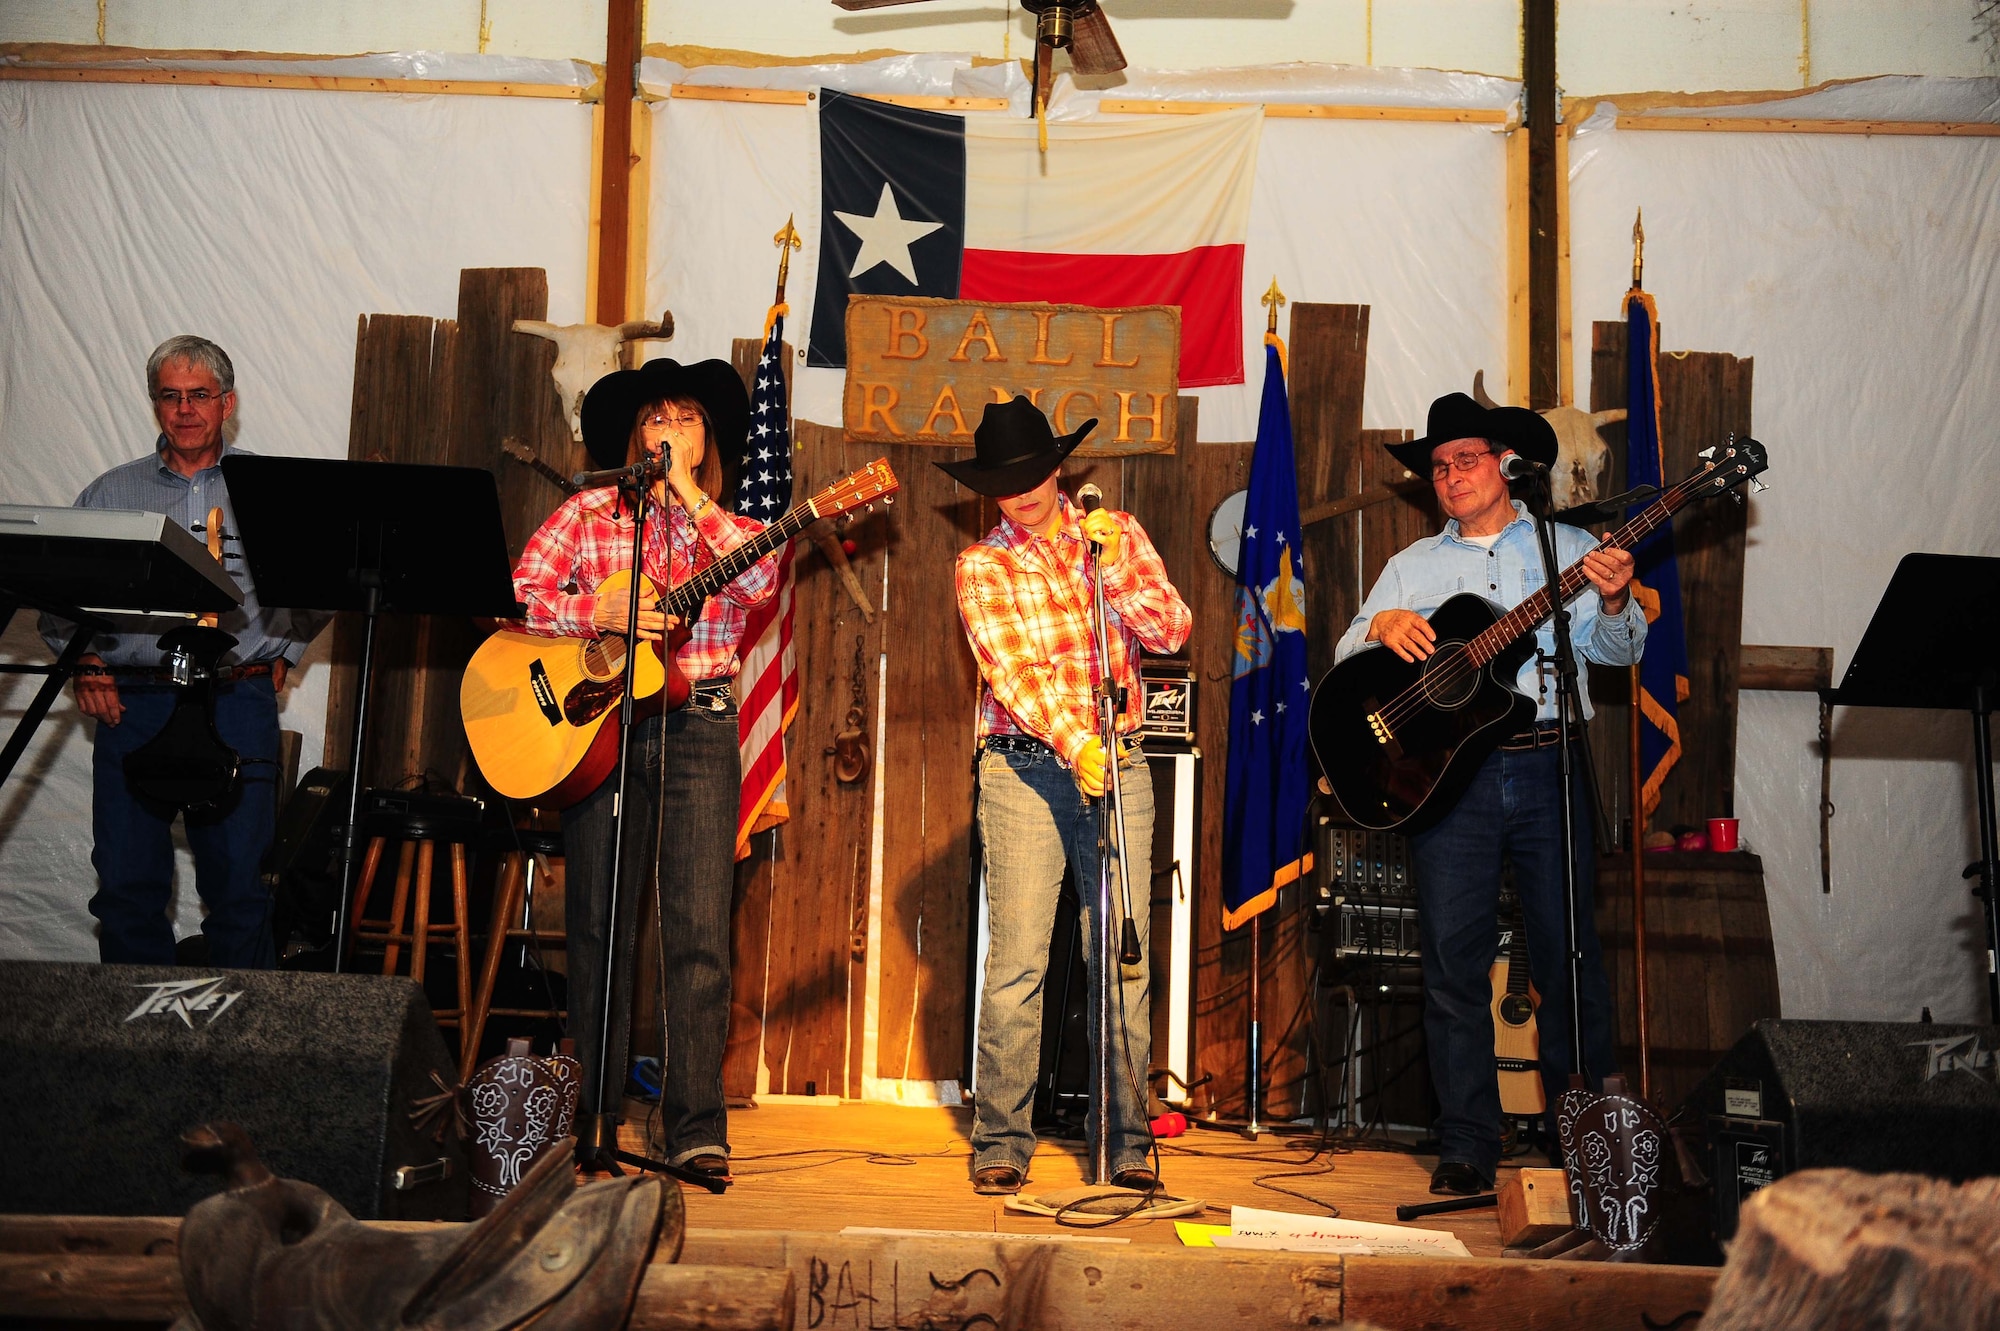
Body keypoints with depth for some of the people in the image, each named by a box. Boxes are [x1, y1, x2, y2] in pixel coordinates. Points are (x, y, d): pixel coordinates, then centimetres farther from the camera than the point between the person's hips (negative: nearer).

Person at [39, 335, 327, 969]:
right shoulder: (110, 494, 14)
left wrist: (280, 657, 5)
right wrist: (86, 663, 2)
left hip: (238, 702, -2)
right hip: (132, 702, 2)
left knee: (240, 887, -2)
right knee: (126, 886, 2)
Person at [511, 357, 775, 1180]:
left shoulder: (731, 528, 12)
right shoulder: (589, 515, 10)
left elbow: (759, 586, -10)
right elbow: (520, 594, -1)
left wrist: (692, 499, -10)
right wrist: (603, 615, -15)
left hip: (700, 730, 0)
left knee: (699, 933, -7)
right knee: (598, 928, 4)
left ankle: (695, 1127, -4)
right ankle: (589, 1118, 15)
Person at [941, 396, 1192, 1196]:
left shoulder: (1117, 533, 11)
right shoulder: (982, 566, 2)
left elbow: (1171, 631, 1)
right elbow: (1009, 668, -12)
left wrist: (1113, 567, -12)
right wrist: (1072, 745, -25)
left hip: (1119, 767, 2)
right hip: (1024, 770, -2)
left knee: (1123, 963, 1)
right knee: (1017, 963, -5)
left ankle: (1124, 1141, 9)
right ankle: (1002, 1141, 4)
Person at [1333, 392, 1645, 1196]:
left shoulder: (1568, 548, 11)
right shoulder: (1412, 565, 17)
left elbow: (1618, 652, 1)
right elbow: (1346, 657, 11)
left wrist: (1615, 602, -20)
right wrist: (1382, 626, -10)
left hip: (1548, 765, -1)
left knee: (1569, 955, 1)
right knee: (1452, 960, -1)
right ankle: (1467, 1146, 7)